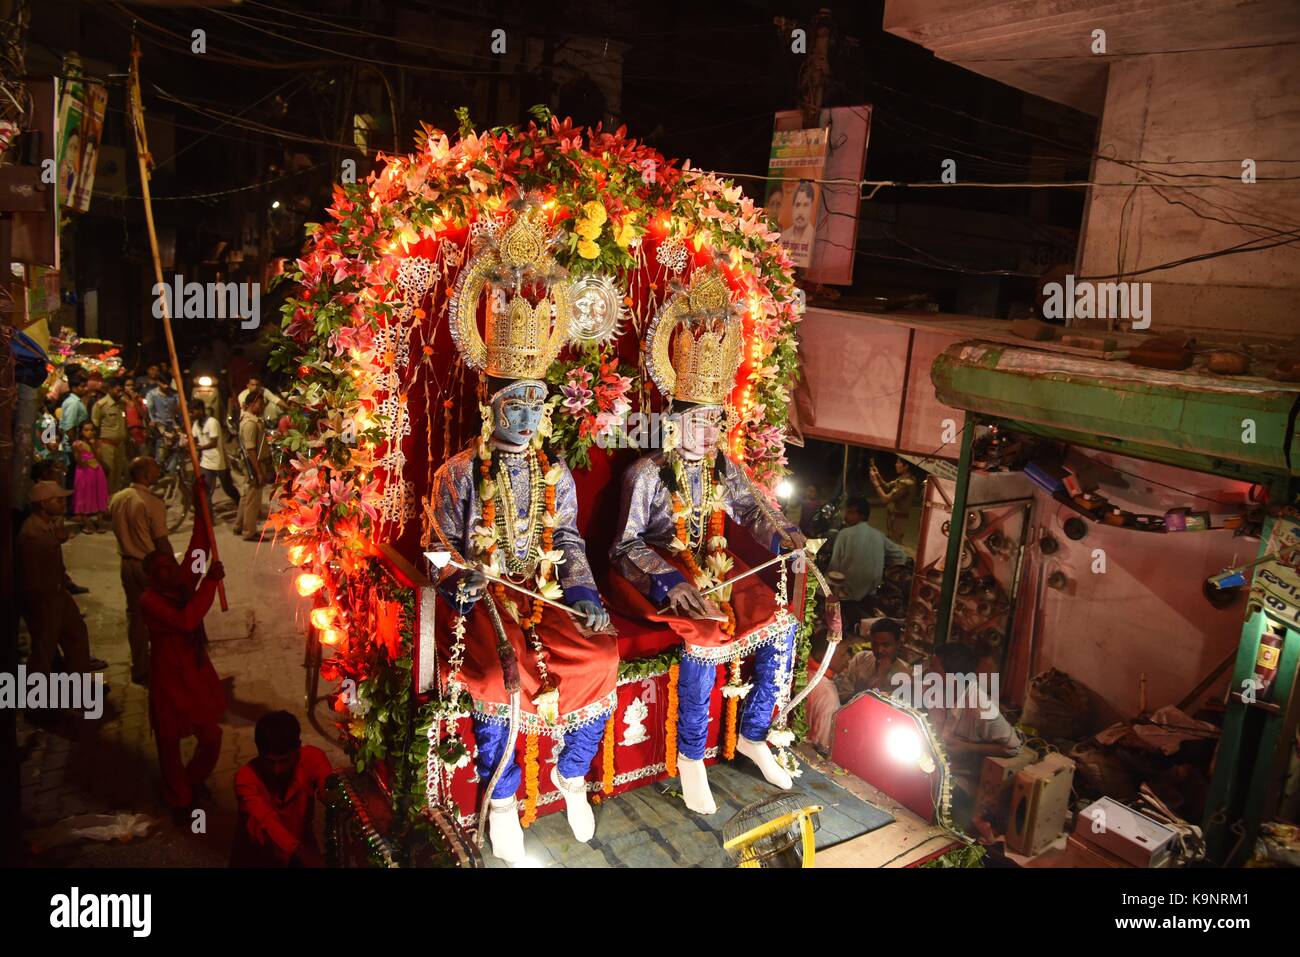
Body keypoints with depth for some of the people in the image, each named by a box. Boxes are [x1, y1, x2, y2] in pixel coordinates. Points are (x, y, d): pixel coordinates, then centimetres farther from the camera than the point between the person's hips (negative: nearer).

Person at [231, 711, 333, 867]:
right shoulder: (246, 778, -18)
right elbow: (267, 822, -32)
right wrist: (300, 852, -47)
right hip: (257, 858, -1)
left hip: (300, 854, 1)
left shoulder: (311, 758, -14)